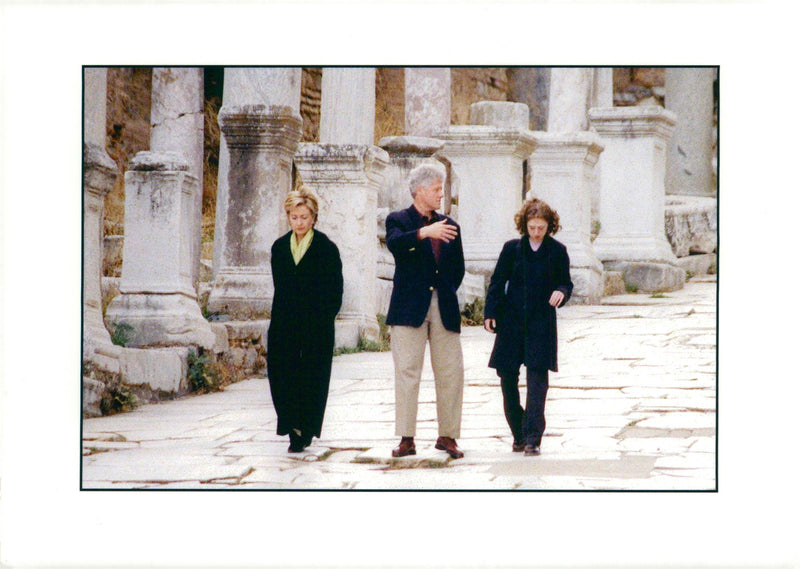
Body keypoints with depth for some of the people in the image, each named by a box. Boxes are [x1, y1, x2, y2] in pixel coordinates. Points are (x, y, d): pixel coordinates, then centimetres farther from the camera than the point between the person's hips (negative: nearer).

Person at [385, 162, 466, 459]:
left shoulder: (448, 225, 16)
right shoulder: (398, 220, 3)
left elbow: (458, 268, 23)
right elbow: (394, 244, -21)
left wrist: (447, 292, 11)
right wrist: (424, 232, -34)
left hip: (444, 308, 4)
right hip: (410, 309, -4)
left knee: (451, 373, 1)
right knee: (407, 373, -6)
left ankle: (448, 435, 10)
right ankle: (407, 439, -4)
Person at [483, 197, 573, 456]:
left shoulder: (557, 251, 2)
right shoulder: (512, 249, 4)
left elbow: (566, 283, 9)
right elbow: (497, 283, 7)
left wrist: (561, 292, -14)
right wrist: (490, 313, -3)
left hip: (542, 323, -2)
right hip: (511, 323, 2)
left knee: (537, 377, -11)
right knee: (507, 377, 5)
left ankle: (532, 439, -13)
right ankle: (519, 435, 19)